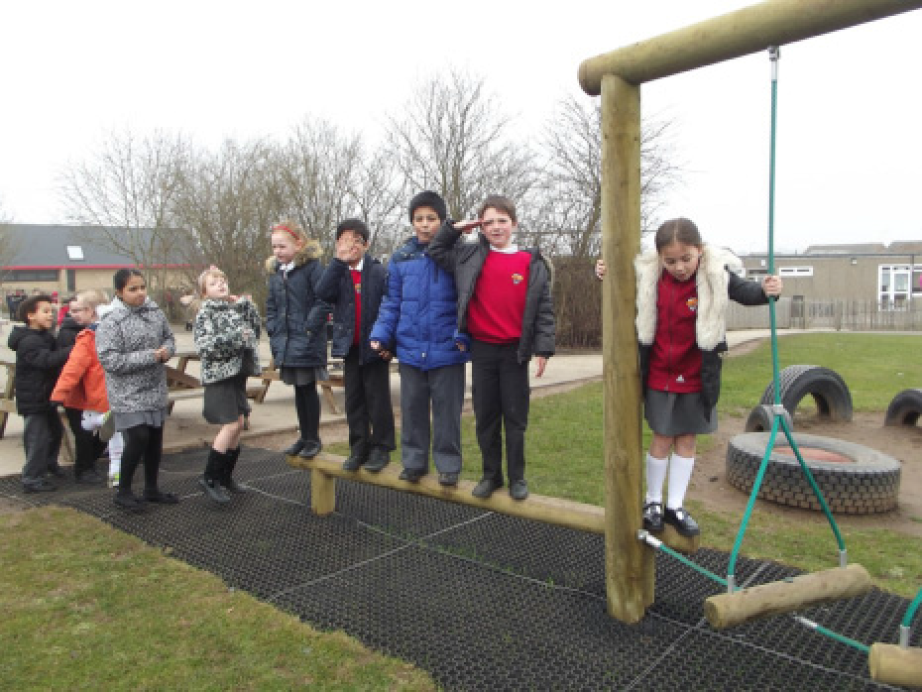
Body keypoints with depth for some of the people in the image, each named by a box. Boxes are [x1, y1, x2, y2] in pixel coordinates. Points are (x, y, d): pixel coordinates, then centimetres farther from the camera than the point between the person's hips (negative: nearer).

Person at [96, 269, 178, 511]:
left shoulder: (155, 312, 2)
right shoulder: (110, 322, -15)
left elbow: (168, 337, 16)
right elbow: (110, 360, -20)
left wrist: (166, 350, -8)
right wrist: (150, 356, -21)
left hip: (155, 390, 6)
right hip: (128, 394, -6)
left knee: (155, 439, 13)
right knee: (138, 438, -11)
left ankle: (152, 489, 29)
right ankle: (123, 492, 10)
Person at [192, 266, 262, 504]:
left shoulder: (236, 306, 12)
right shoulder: (206, 312, -7)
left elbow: (255, 327, 11)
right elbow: (204, 346, -17)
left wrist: (246, 304, 3)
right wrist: (235, 336, -22)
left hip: (238, 372, 7)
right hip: (220, 373, -7)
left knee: (238, 424, 9)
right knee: (231, 425, -10)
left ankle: (225, 477, 21)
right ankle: (209, 478, 3)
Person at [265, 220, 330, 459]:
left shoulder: (312, 266, -11)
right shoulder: (275, 271, 11)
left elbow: (324, 301, -17)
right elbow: (271, 305, 19)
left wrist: (309, 328, -18)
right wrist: (273, 330, 8)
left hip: (307, 343, -7)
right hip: (286, 344, 7)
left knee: (308, 388, 2)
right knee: (299, 390, 15)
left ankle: (313, 438, 16)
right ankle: (304, 436, 27)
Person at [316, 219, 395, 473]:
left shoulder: (378, 271, -6)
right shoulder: (337, 272, 6)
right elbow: (323, 293, -14)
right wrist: (339, 260, -19)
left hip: (374, 346, -4)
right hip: (349, 345, 4)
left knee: (377, 397, 4)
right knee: (354, 398, 11)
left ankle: (381, 447, 15)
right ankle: (359, 447, 22)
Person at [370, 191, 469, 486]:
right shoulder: (401, 258, 6)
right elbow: (391, 303, 10)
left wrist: (463, 335, -17)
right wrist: (381, 335, -1)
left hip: (446, 350, -3)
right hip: (410, 348, 4)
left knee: (446, 408, 5)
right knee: (412, 407, 12)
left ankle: (448, 464, 19)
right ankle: (414, 461, 26)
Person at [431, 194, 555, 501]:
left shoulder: (532, 263, -1)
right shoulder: (469, 256, 4)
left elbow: (544, 309, 0)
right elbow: (436, 251, 18)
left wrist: (543, 348, -4)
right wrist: (454, 228, 4)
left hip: (515, 351, -2)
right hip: (481, 349, 2)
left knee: (515, 417, 7)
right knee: (485, 416, 10)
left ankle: (517, 477, 20)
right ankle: (491, 474, 24)